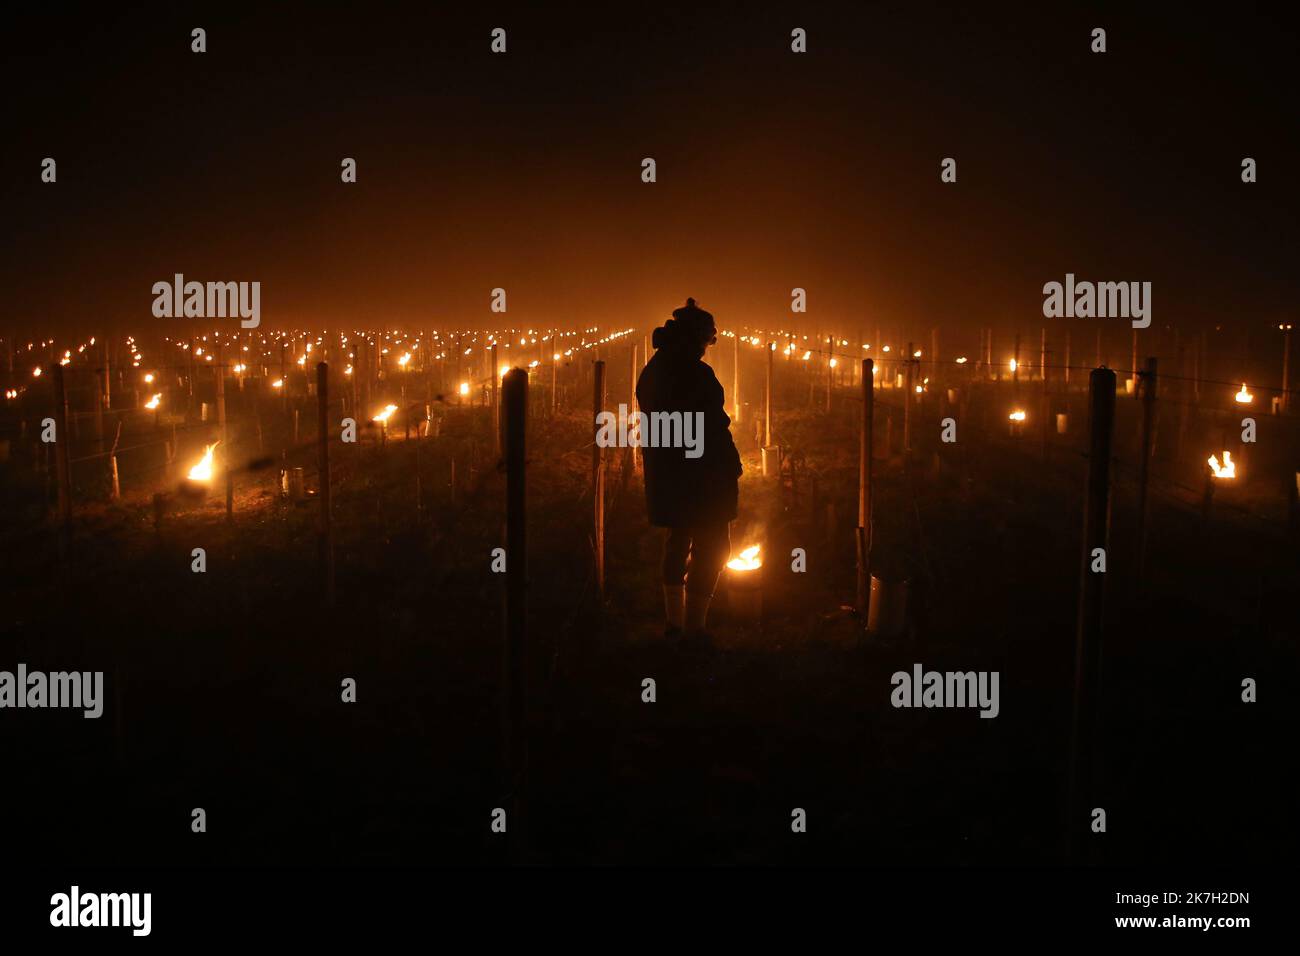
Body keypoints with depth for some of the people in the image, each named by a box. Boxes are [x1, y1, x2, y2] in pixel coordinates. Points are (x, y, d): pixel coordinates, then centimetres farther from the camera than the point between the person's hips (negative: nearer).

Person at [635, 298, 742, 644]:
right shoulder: (697, 375, -19)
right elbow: (714, 429, -19)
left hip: (665, 473, 9)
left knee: (678, 541, 20)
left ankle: (674, 620, 28)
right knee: (711, 548, 1)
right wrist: (731, 469, -11)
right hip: (701, 475, -8)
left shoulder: (652, 372, 8)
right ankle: (693, 627, 1)